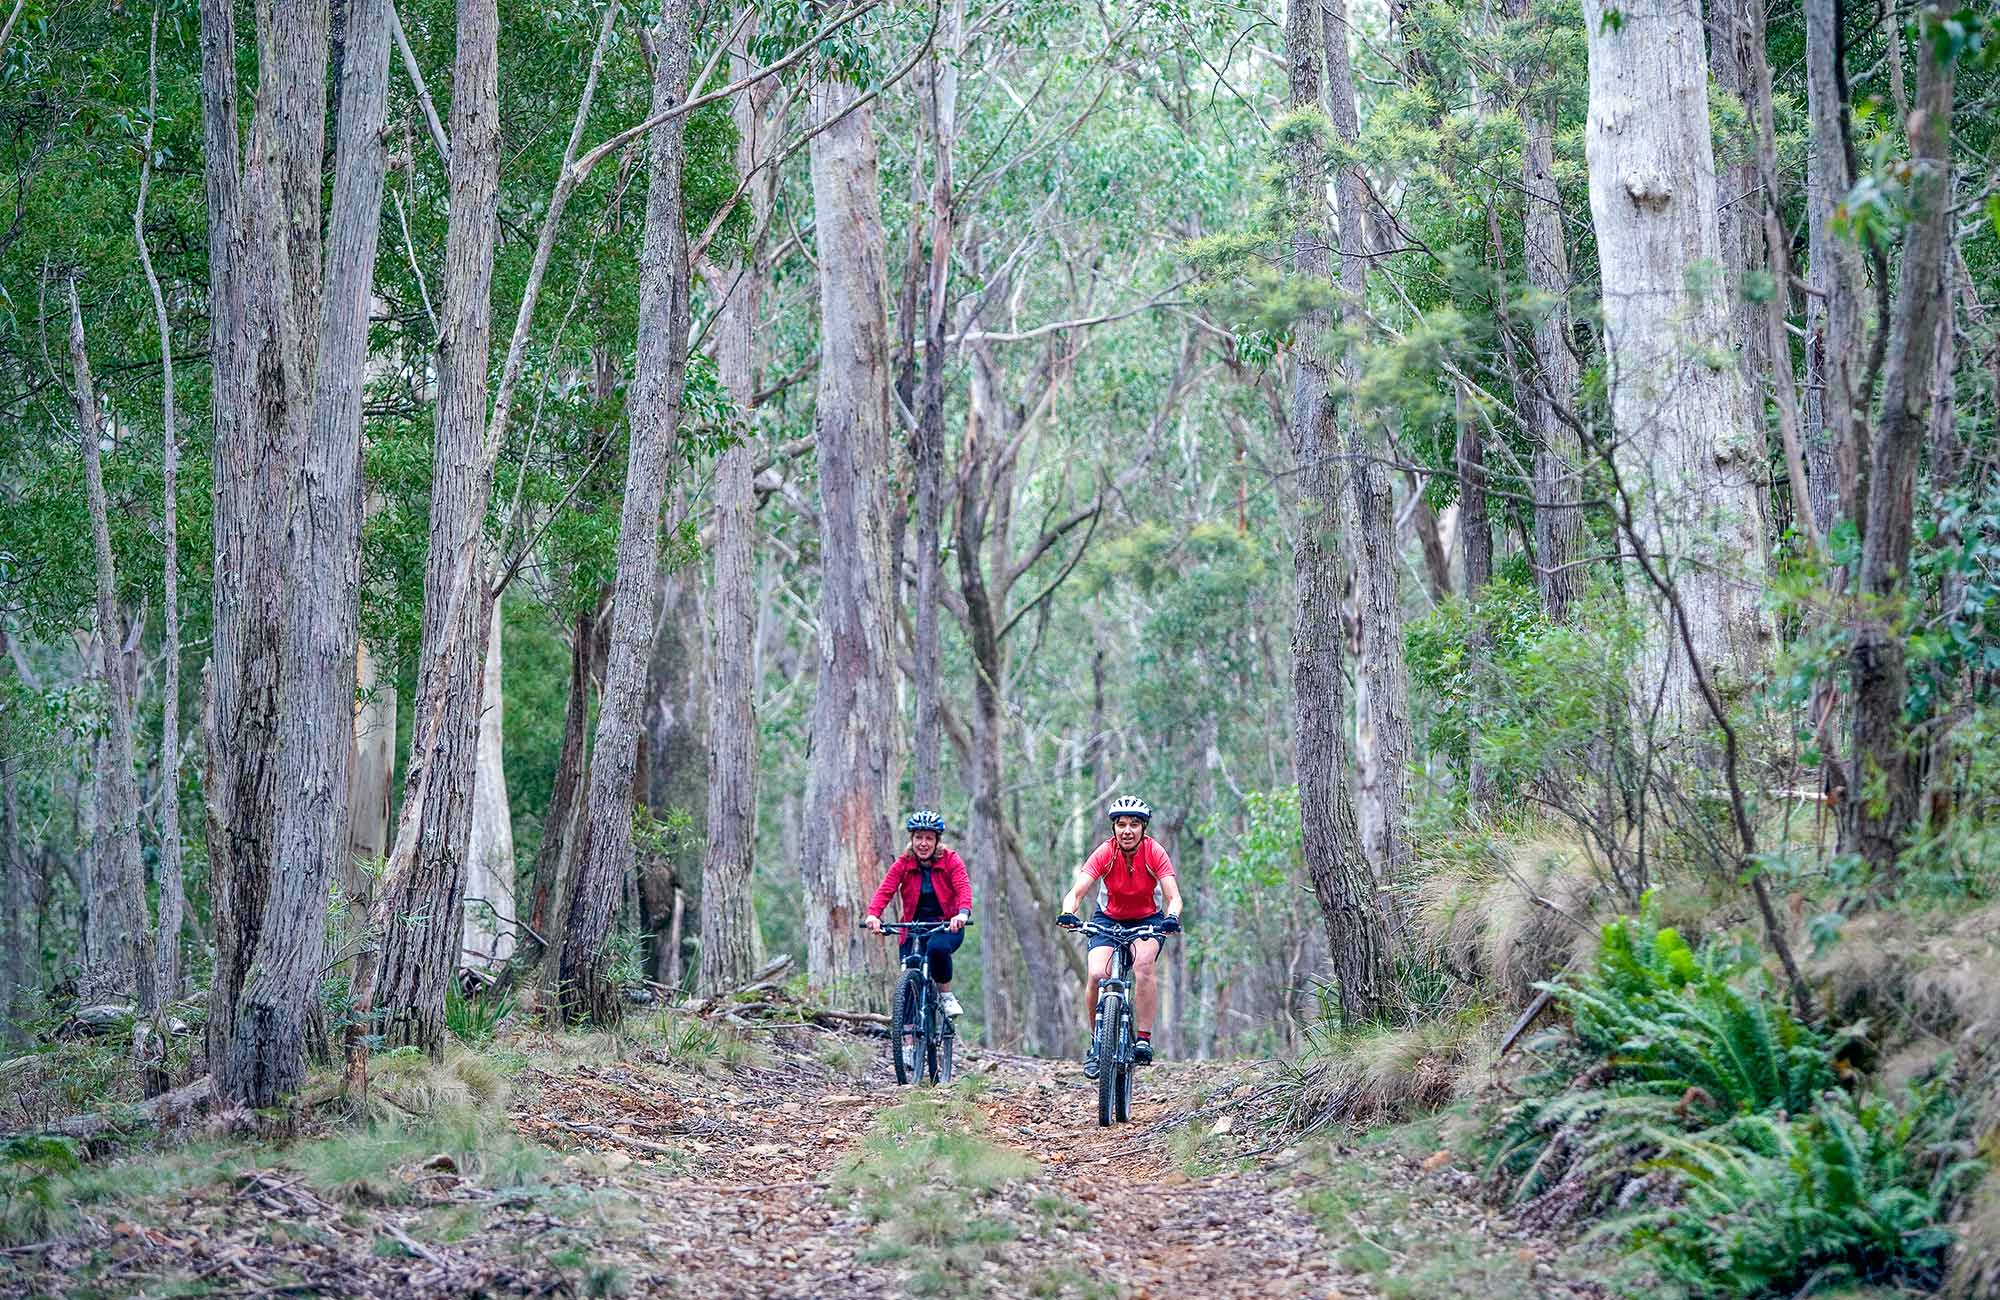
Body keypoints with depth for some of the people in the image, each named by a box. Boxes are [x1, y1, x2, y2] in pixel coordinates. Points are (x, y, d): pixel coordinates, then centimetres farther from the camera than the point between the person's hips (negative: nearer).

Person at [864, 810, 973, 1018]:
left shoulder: (951, 861, -6)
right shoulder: (903, 864, -2)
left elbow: (963, 887, -21)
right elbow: (885, 890, -14)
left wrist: (963, 913, -42)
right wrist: (873, 914, -35)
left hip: (947, 926, -2)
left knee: (937, 947, -35)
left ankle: (946, 995, -11)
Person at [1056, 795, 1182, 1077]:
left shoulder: (1155, 852, -21)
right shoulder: (1105, 853, -21)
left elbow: (1173, 897, -27)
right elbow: (1076, 892, -28)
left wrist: (1172, 918, -49)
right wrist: (1068, 914, -49)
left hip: (1147, 919, 0)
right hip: (1108, 919, 1)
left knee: (1144, 963, -31)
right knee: (1097, 975, -22)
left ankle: (1144, 1040, -24)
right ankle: (1096, 1043, -1)